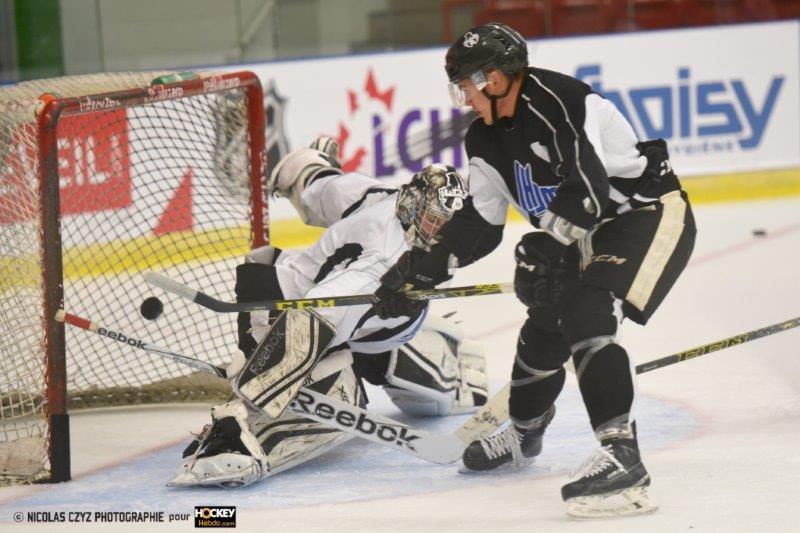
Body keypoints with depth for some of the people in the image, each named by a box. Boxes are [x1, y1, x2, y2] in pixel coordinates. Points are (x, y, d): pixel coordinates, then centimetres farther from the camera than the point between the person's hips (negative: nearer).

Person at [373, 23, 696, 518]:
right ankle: (523, 432, 45)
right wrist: (424, 268, 1)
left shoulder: (558, 100, -25)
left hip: (651, 214, -10)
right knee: (543, 331, 17)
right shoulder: (487, 139, 5)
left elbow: (587, 185, -35)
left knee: (587, 316, -28)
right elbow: (480, 222, 10)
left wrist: (546, 245, -40)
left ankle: (622, 456, -35)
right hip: (587, 235, 10)